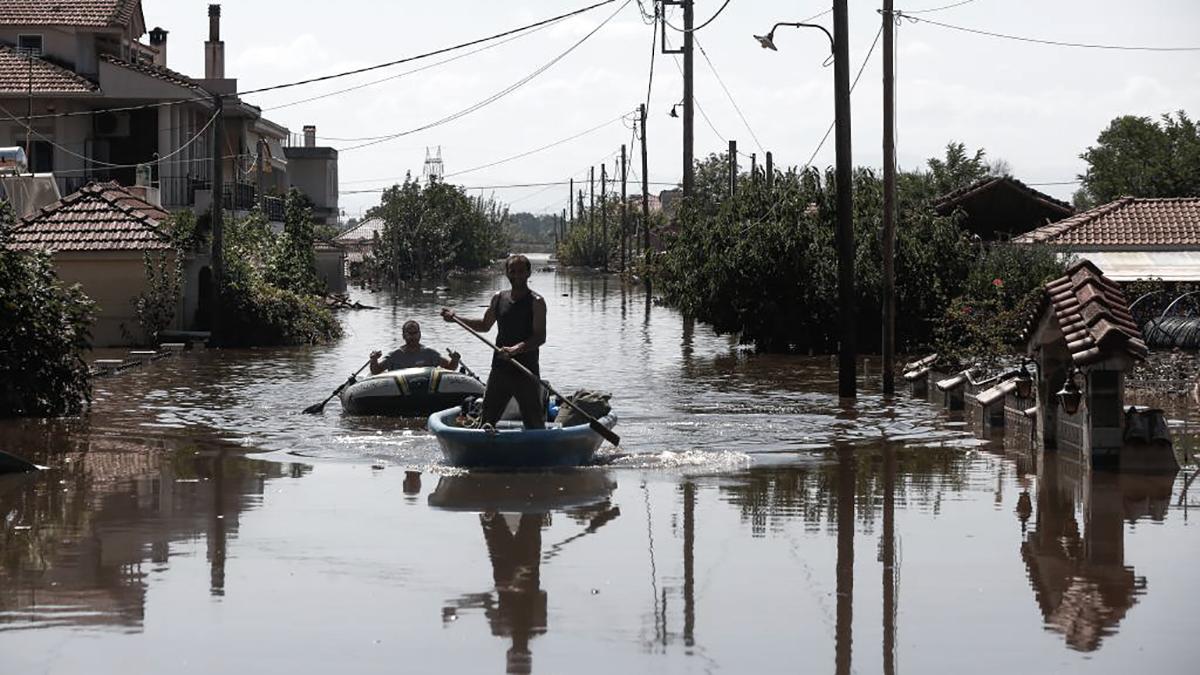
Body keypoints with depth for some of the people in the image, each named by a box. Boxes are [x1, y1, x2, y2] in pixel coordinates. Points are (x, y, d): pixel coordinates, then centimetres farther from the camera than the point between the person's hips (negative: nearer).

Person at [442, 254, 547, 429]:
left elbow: (540, 337, -16)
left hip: (526, 372, -5)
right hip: (500, 369, 5)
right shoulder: (499, 298, 10)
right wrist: (456, 318, 15)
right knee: (487, 418, 7)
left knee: (535, 423, -3)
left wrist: (516, 349, -29)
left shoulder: (536, 302, -7)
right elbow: (484, 326, 25)